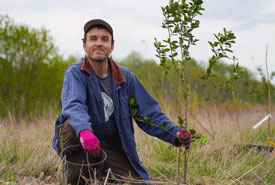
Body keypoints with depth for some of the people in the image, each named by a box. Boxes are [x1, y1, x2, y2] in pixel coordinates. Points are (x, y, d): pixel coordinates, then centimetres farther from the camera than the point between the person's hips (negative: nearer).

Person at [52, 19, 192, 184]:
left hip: (112, 149, 4)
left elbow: (149, 113, 1)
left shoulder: (125, 77, 2)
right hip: (77, 142, -3)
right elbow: (73, 104, -31)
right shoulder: (75, 73, -10)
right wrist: (84, 130, -53)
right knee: (71, 126, -34)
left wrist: (175, 133, -17)